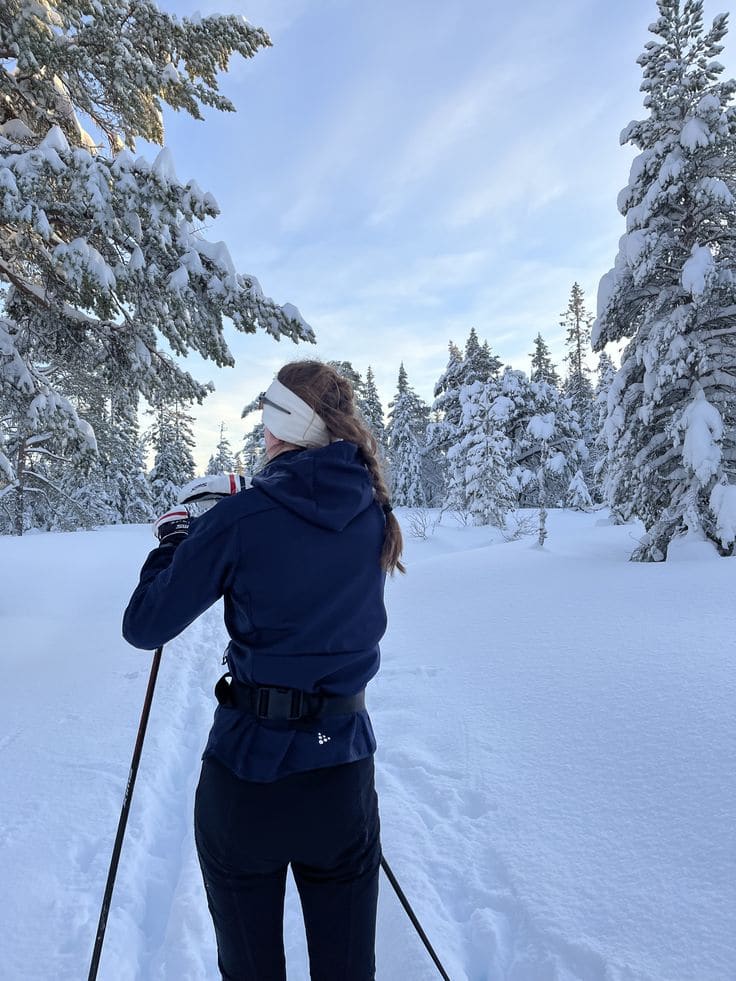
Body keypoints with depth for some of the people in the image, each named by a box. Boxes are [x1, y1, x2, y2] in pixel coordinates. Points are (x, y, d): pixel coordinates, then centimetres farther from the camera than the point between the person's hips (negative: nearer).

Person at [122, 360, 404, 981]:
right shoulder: (375, 516, -3)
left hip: (249, 771, -3)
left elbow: (144, 627, -8)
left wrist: (171, 544, 9)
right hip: (343, 769, 4)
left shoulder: (240, 520, -15)